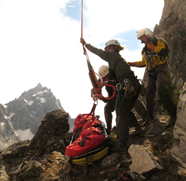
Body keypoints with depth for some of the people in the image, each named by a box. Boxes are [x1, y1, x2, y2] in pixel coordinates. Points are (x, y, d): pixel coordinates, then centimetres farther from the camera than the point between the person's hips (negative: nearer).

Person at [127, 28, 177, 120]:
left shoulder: (160, 42, 4)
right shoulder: (145, 50, 24)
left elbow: (165, 52, -14)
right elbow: (144, 62, 33)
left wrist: (152, 48, -15)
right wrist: (133, 64, 23)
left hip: (161, 69, -7)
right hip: (152, 73, 7)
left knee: (160, 88, -33)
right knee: (149, 95, 1)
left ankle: (172, 111, -29)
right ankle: (150, 117, 10)